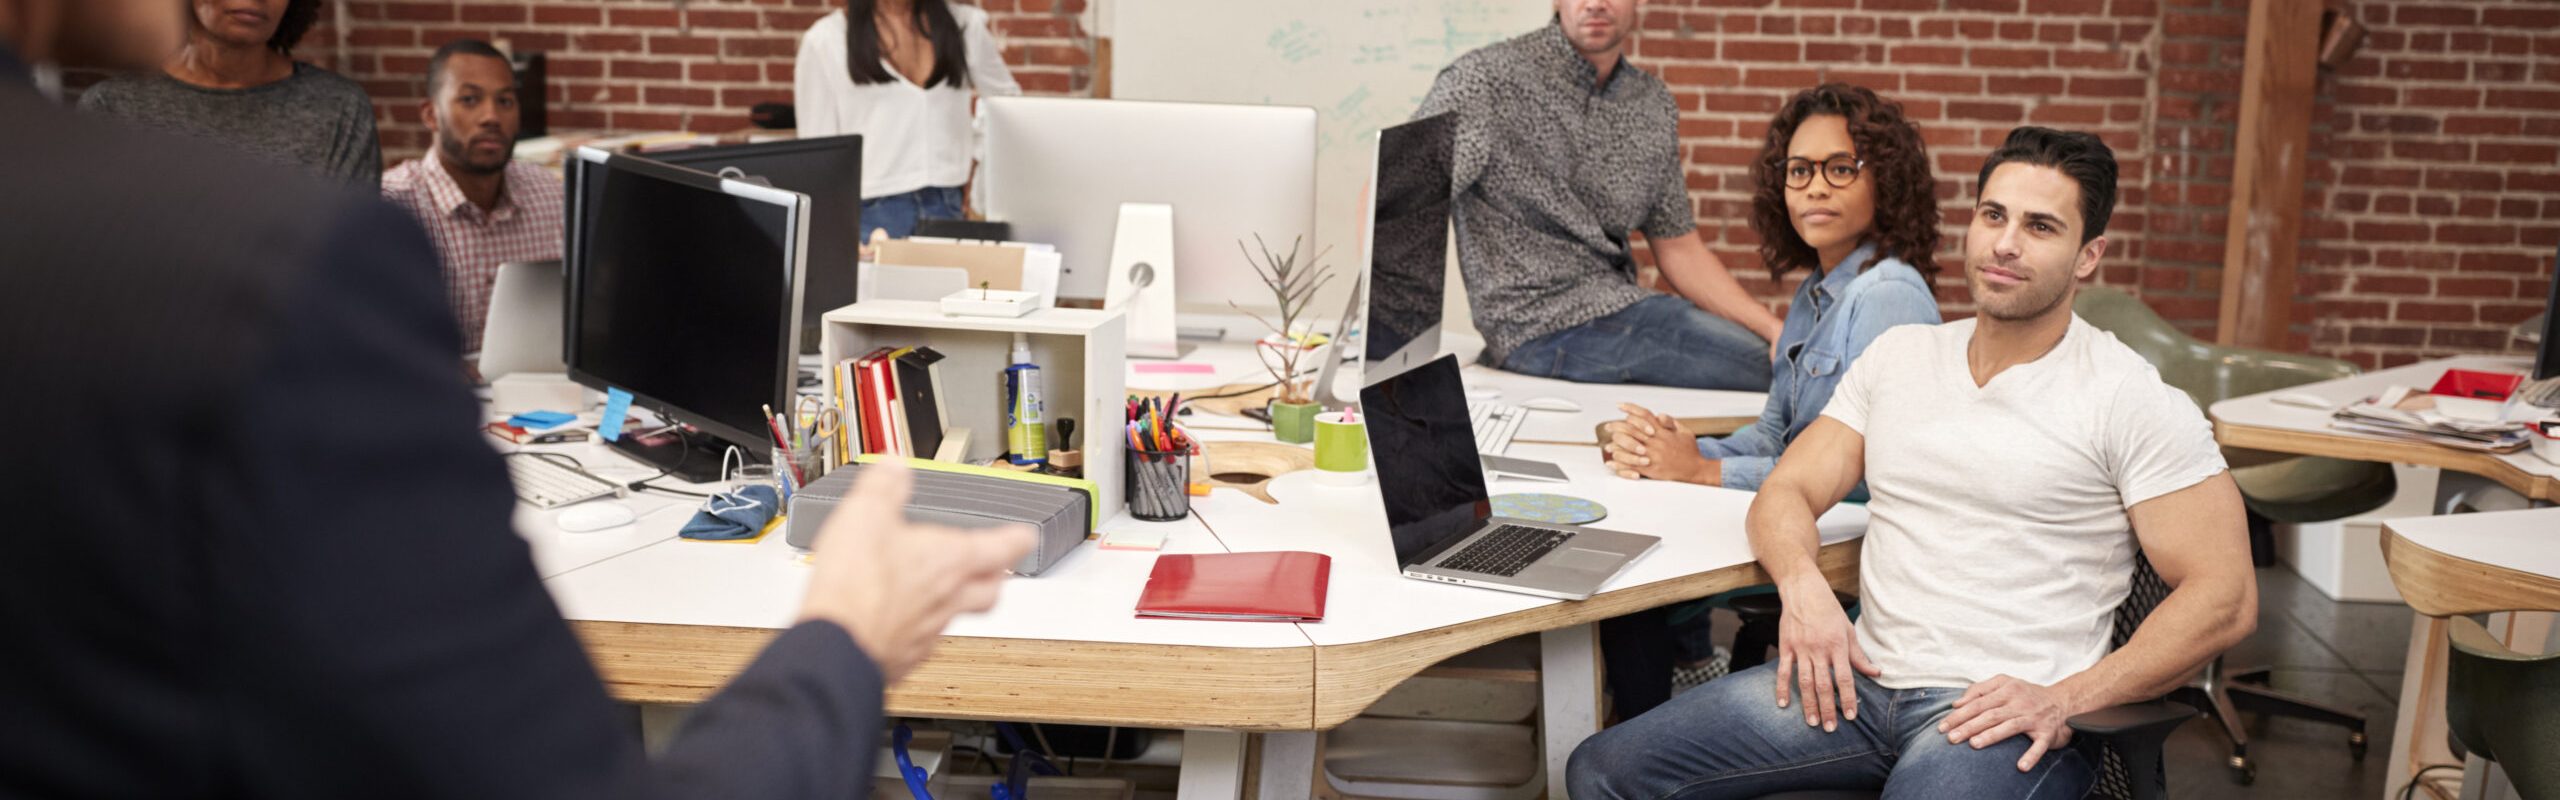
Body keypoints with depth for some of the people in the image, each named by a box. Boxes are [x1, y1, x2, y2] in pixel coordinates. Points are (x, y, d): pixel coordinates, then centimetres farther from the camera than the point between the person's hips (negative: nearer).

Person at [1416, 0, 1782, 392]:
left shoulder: (1655, 105, 10)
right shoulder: (1487, 78, -9)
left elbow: (1679, 249, 15)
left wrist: (1776, 330, 1)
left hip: (1623, 304, 7)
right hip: (1541, 327, -7)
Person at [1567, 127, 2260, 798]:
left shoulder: (2129, 400, -2)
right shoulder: (1899, 355, 15)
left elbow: (2224, 596, -5)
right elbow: (1787, 491, 13)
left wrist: (2065, 700, -14)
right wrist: (1801, 582, -10)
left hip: (2006, 713, -4)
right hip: (1862, 676, 5)